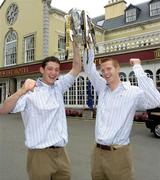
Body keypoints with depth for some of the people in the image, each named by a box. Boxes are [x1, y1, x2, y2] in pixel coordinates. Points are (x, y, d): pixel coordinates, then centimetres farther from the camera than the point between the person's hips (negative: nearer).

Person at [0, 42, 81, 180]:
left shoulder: (58, 87, 7)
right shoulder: (30, 92, -10)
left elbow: (77, 68, 7)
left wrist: (75, 45, -3)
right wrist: (22, 91, -34)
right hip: (40, 154, -5)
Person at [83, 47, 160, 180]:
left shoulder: (133, 92, -8)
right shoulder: (102, 89, 6)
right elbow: (89, 68, 6)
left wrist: (138, 69, -22)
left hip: (118, 153, -4)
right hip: (98, 151, 5)